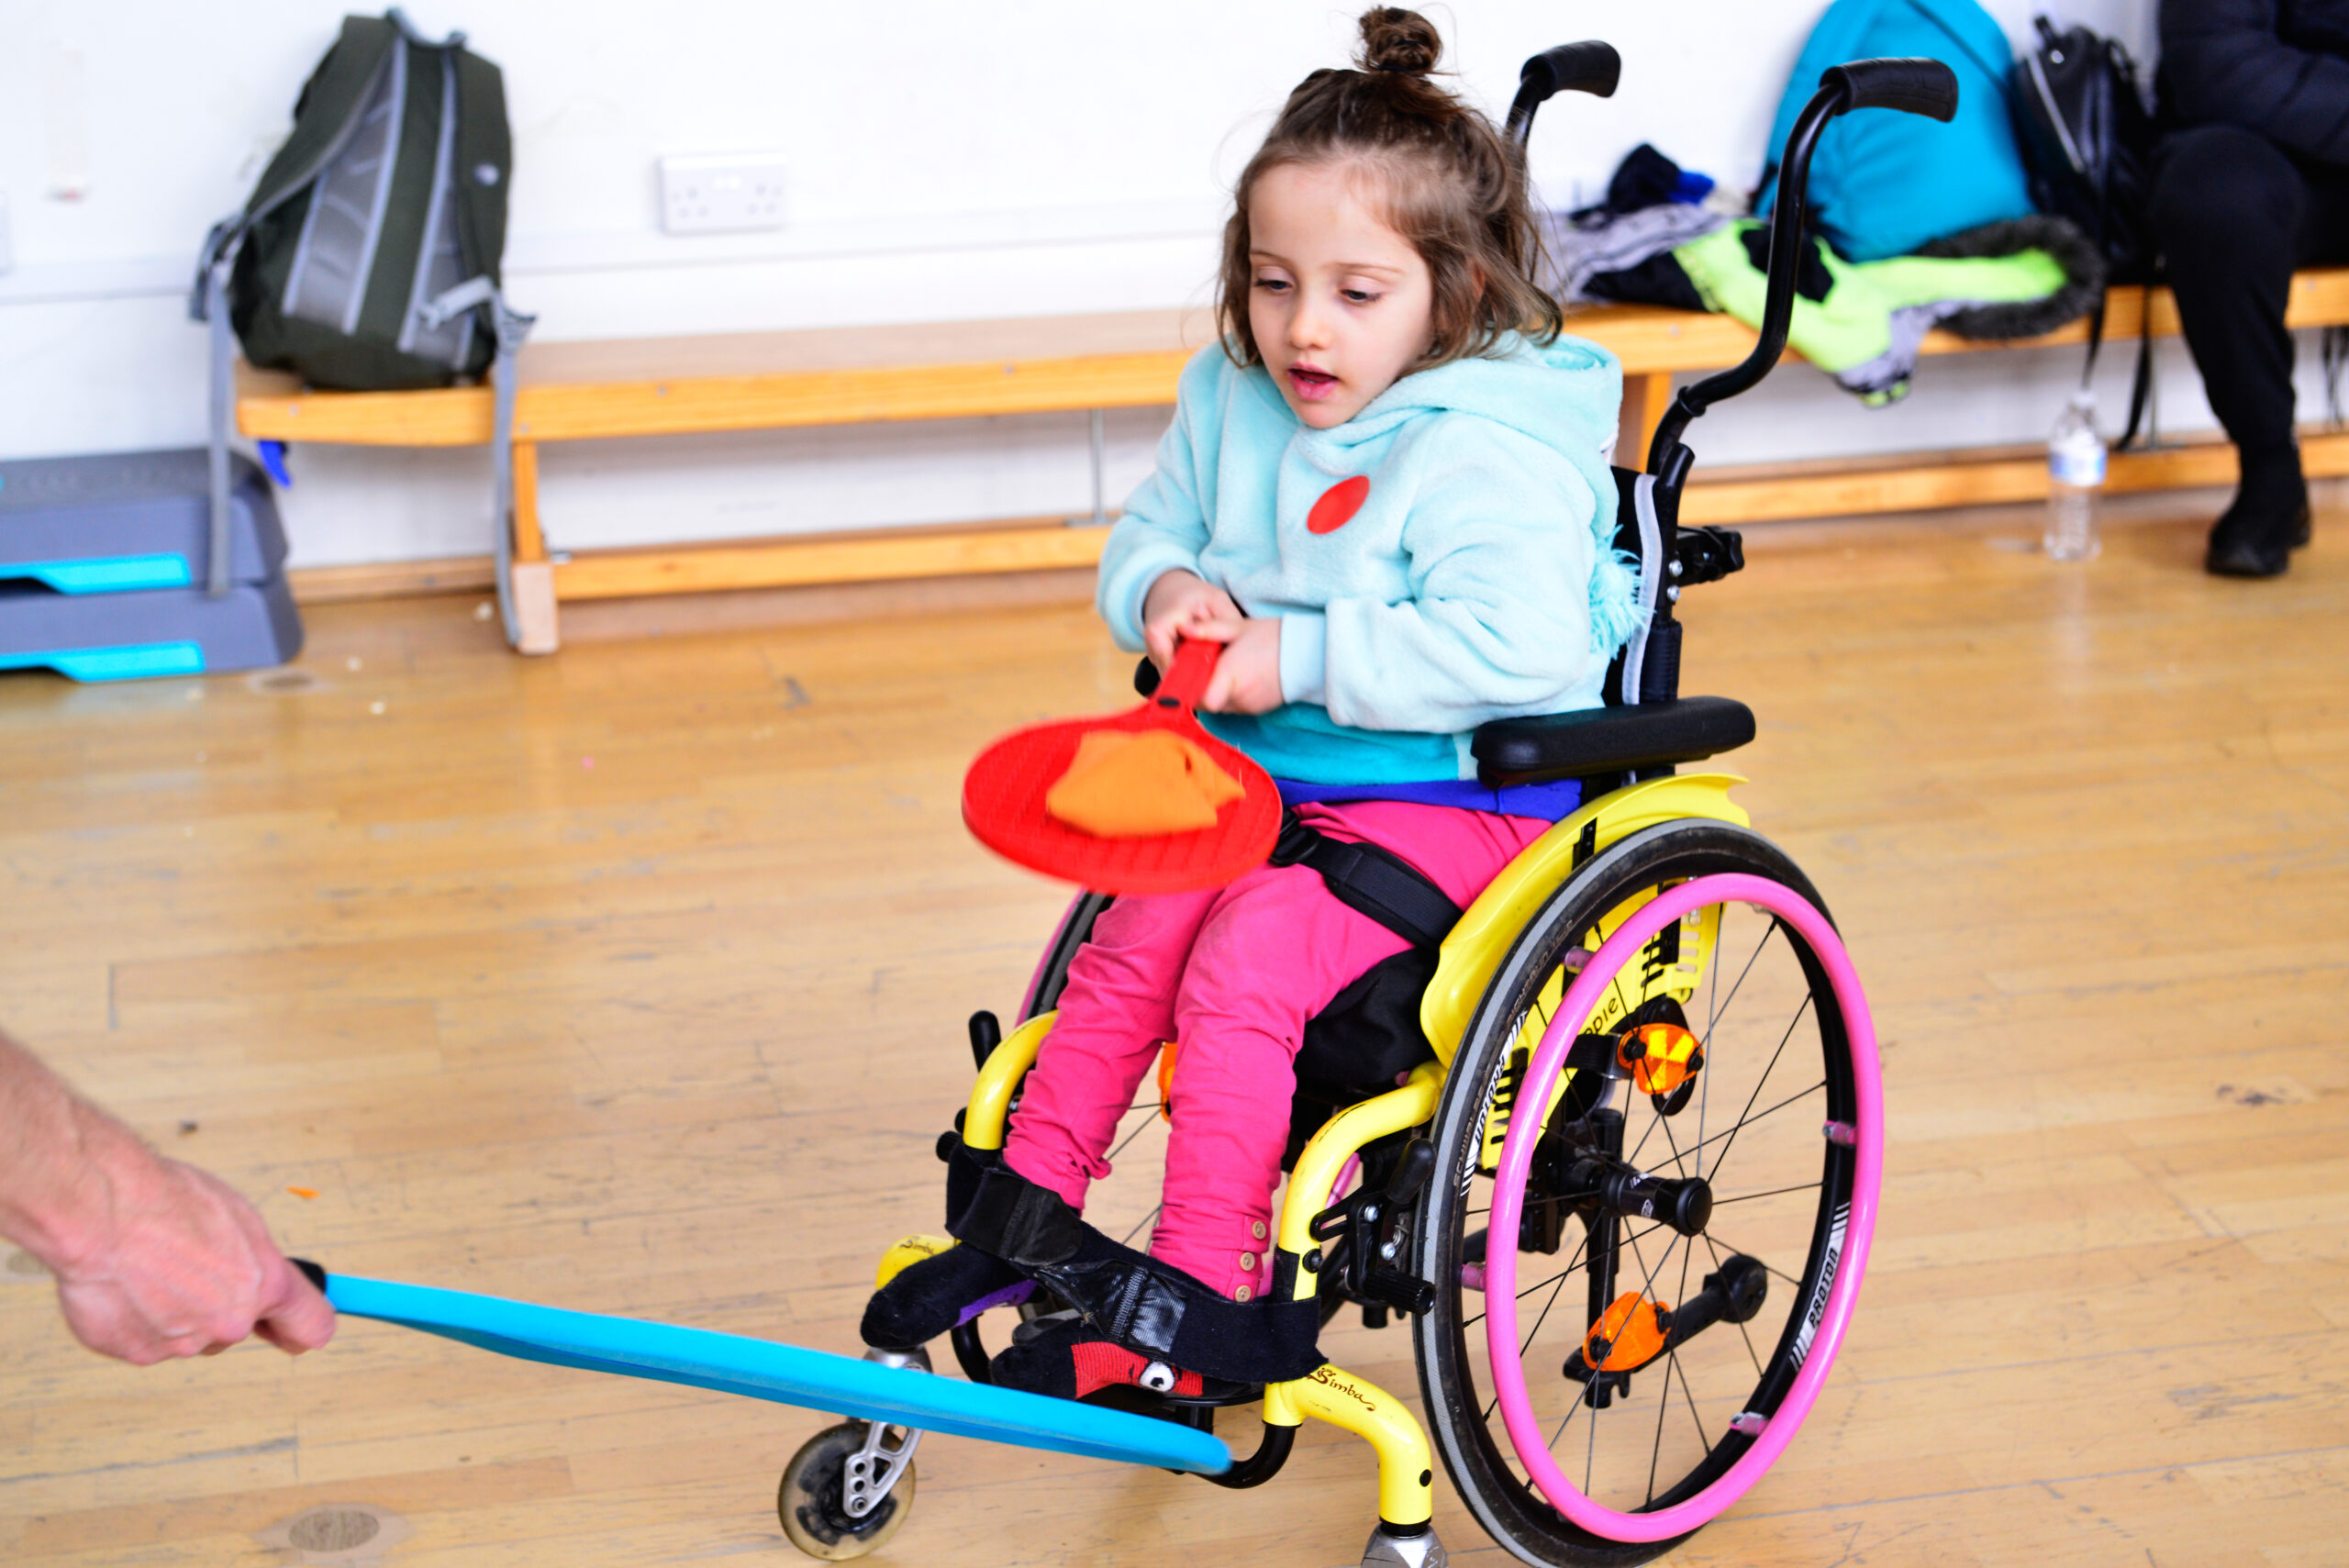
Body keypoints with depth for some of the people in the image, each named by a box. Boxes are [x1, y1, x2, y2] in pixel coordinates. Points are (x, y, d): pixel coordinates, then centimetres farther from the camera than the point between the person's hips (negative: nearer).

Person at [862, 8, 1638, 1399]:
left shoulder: (1488, 455, -19)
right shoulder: (1232, 402, 6)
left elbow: (1512, 646, -30)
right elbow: (1146, 537, 19)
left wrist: (1297, 657, -26)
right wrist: (1169, 592, -7)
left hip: (1454, 801, -7)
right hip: (1274, 785, 8)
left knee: (1238, 969, -23)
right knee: (1137, 935, -13)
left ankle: (1199, 1301, -16)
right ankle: (1025, 1210, -2)